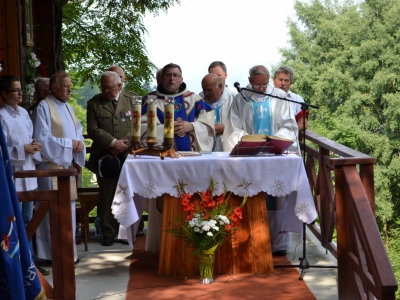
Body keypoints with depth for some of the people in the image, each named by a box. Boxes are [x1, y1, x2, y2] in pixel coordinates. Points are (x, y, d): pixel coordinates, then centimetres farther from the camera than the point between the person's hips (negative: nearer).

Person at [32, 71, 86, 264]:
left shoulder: (68, 107, 15)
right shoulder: (43, 107, -10)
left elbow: (78, 132, 15)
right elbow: (42, 138, -16)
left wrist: (79, 144, -6)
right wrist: (69, 143, -13)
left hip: (67, 165, 8)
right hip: (51, 165, -8)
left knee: (68, 208, 11)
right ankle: (52, 253, 2)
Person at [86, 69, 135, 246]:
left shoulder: (131, 100, 7)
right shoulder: (94, 103, 7)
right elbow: (93, 130, -1)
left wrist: (124, 143, -8)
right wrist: (113, 142, -10)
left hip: (127, 155, 0)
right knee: (106, 196, 2)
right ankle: (108, 233, 9)